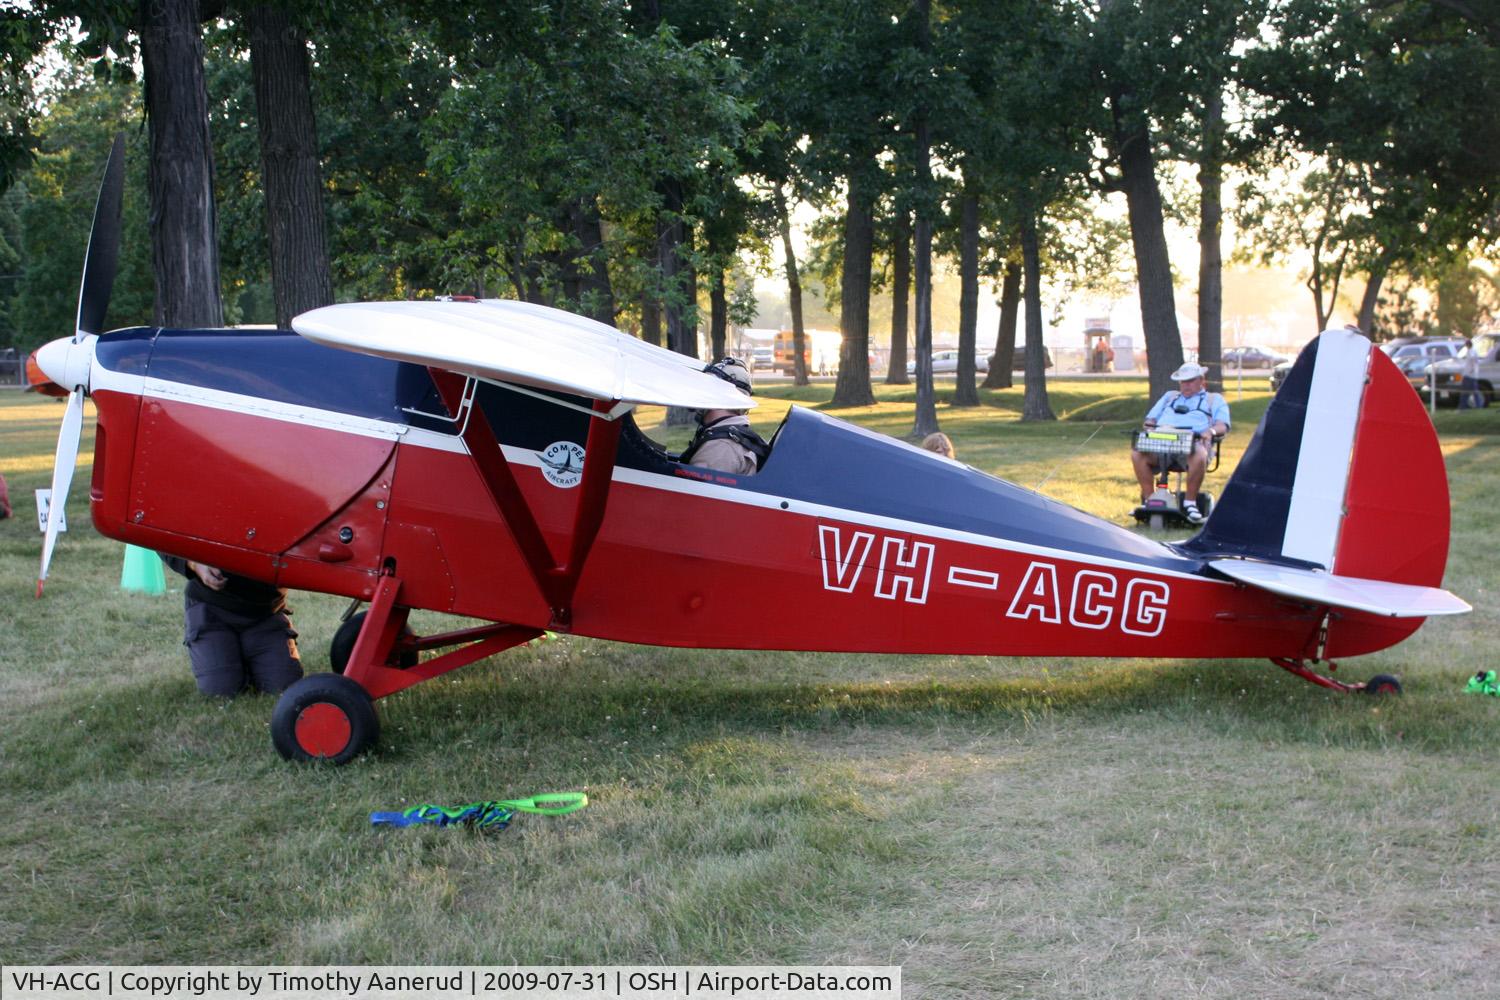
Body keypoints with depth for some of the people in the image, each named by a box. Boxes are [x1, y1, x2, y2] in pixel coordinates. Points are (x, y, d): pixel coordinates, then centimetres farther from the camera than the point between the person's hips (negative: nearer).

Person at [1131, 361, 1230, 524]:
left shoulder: (1214, 399, 25)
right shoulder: (1169, 396, 37)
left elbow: (1222, 425, 10)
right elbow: (1151, 418, 30)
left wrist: (1211, 430, -14)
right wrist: (1149, 427, 5)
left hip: (1193, 442, -3)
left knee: (1199, 456, -41)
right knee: (1137, 453, -29)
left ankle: (1189, 502, -25)